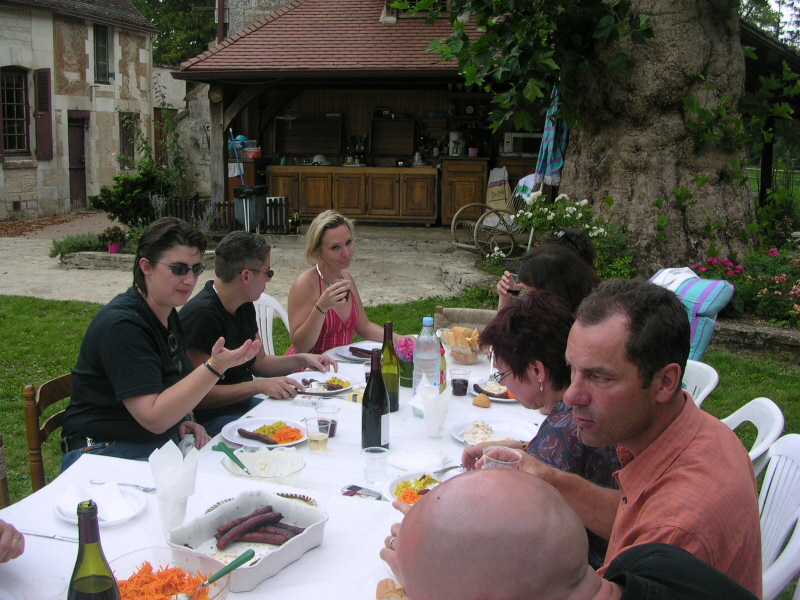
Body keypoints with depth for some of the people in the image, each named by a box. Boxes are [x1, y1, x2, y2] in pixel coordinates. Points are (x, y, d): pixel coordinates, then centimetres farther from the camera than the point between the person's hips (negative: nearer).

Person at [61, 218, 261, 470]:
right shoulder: (122, 326, -20)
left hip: (165, 441, 9)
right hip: (110, 452, -9)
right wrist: (215, 367, -33)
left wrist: (182, 421, 3)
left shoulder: (167, 314, 9)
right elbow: (153, 418, -26)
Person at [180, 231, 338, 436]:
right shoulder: (202, 315, -22)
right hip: (213, 419, -9)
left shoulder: (244, 306, 8)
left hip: (245, 403, 9)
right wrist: (260, 386, -25)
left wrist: (302, 359, 6)